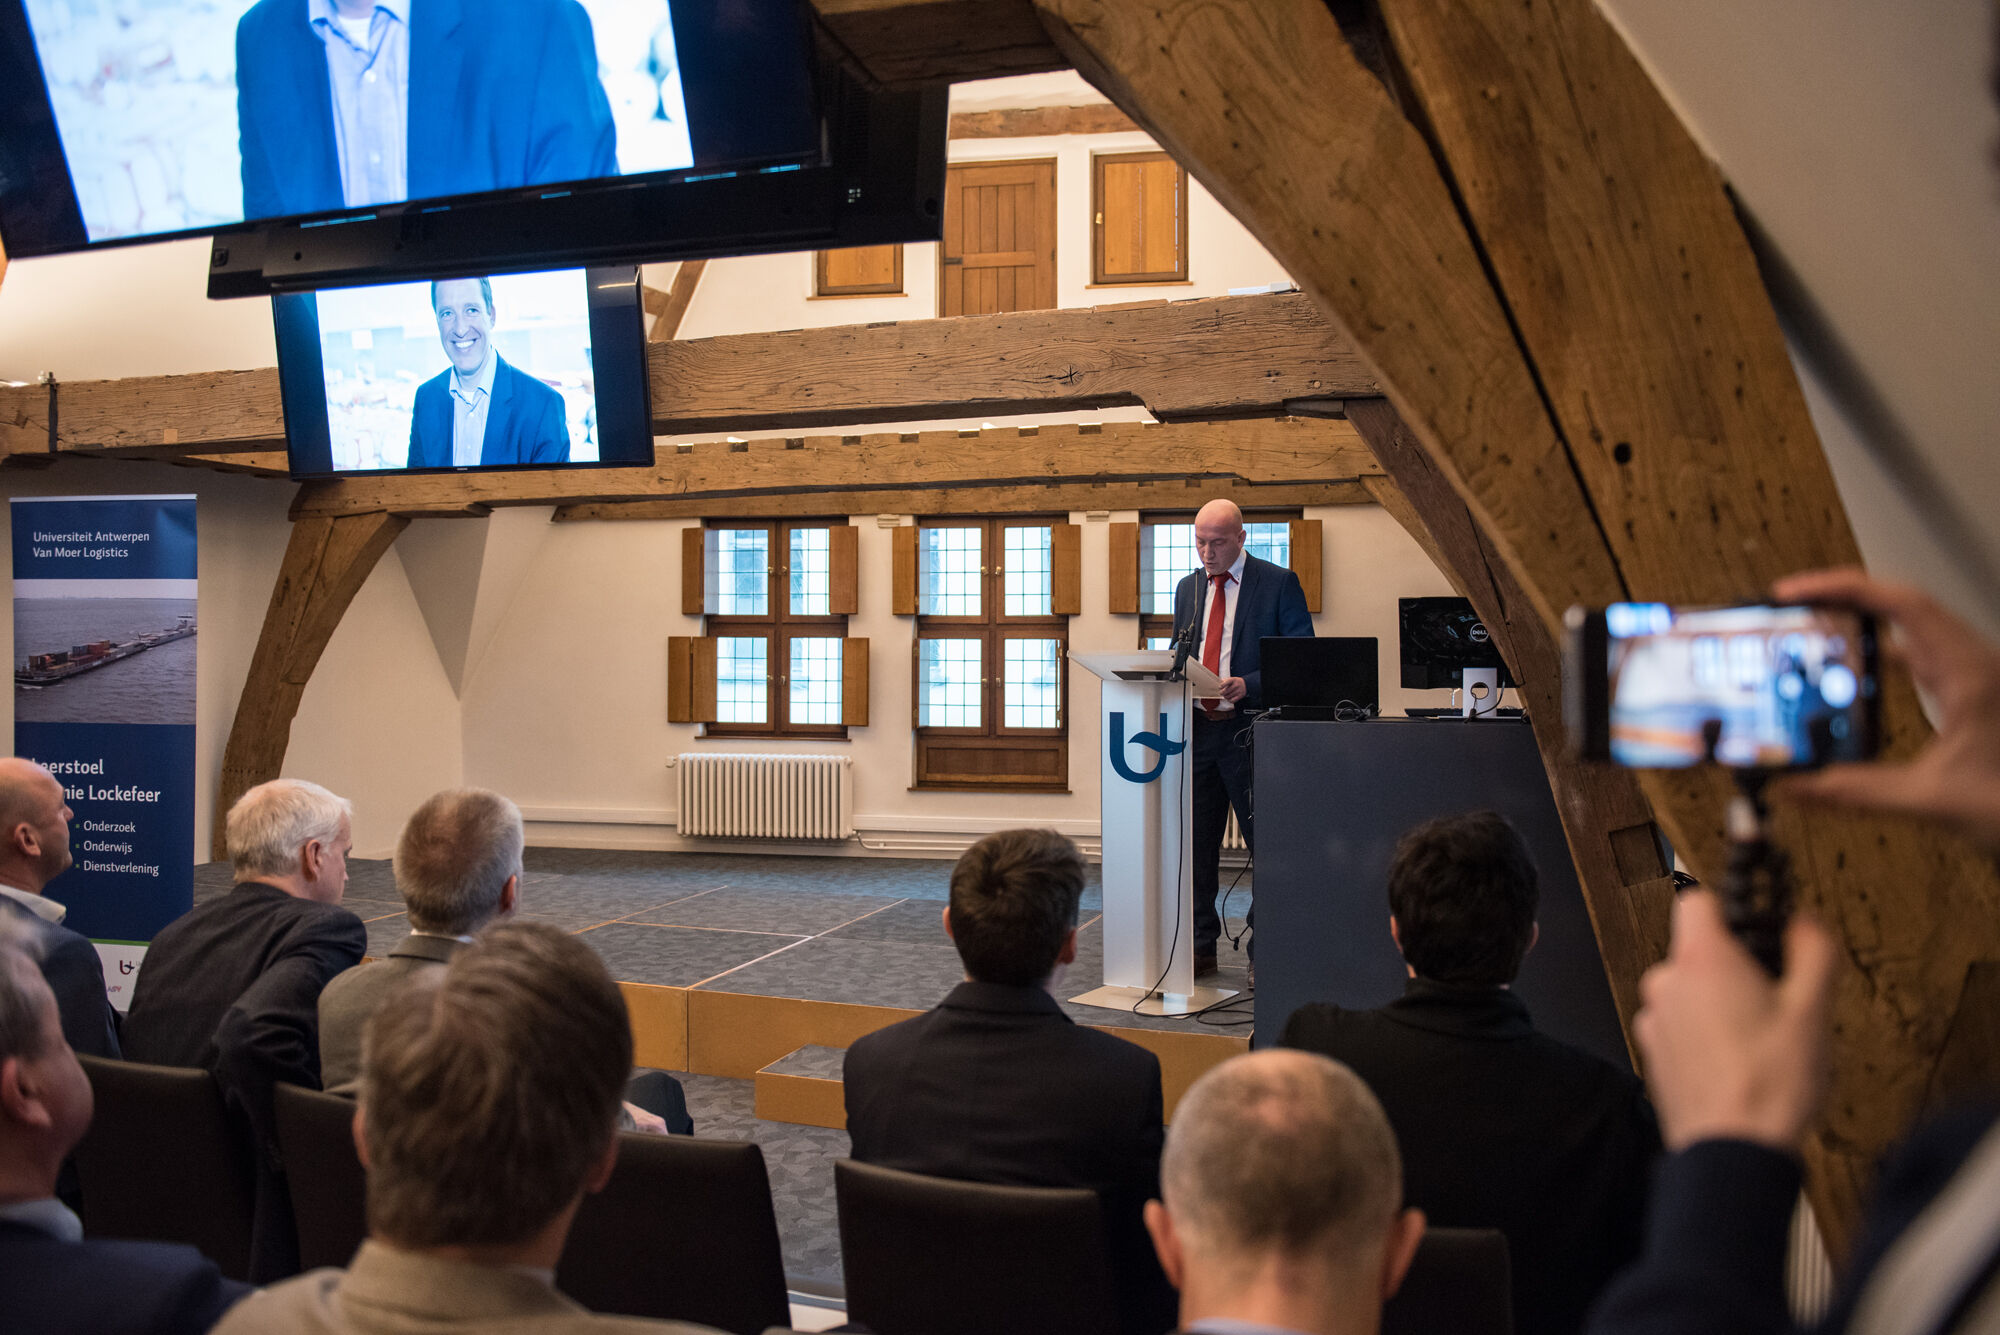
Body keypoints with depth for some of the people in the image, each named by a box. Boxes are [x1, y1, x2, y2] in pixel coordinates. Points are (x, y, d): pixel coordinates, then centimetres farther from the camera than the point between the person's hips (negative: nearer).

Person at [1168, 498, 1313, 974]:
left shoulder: (1279, 583, -2)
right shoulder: (1188, 588, 15)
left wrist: (1248, 685, -19)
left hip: (1249, 730, -5)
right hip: (1195, 727, 5)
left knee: (1266, 845, -1)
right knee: (1196, 844, 9)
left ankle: (1265, 953, 9)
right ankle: (1200, 948, 19)